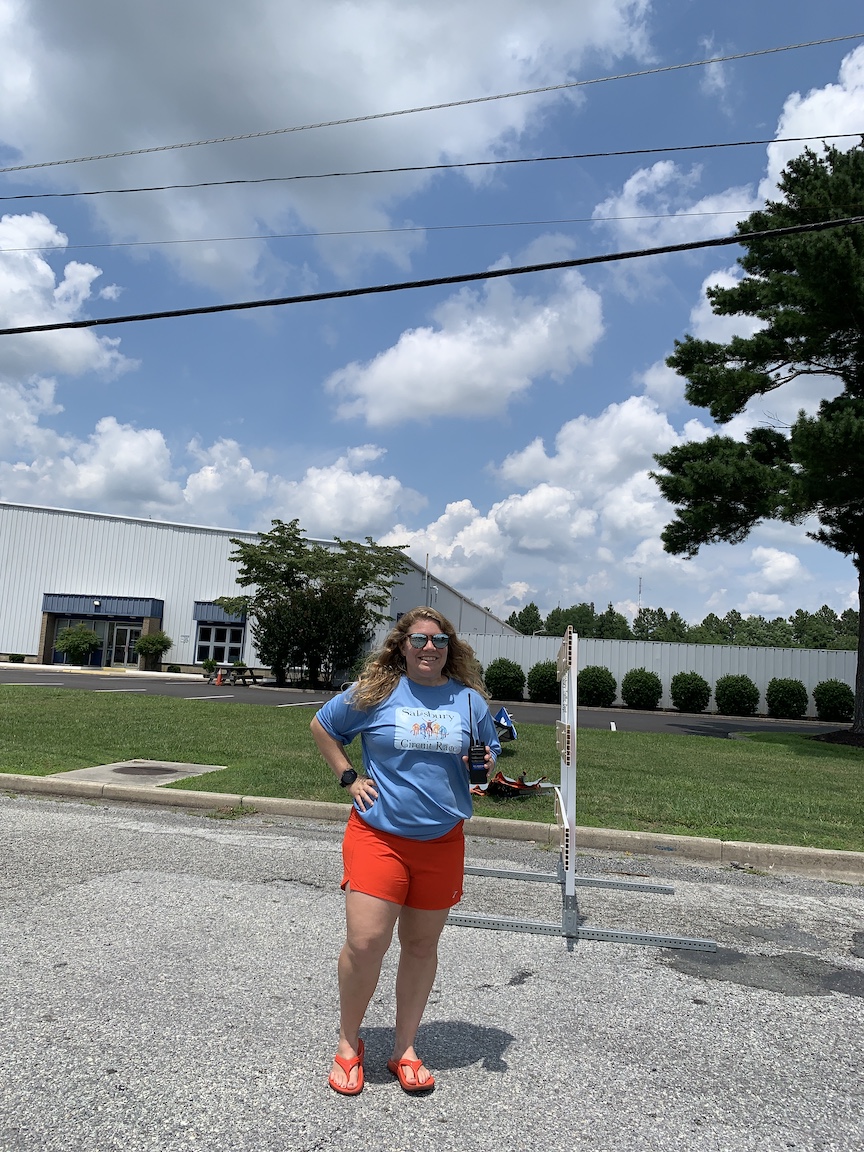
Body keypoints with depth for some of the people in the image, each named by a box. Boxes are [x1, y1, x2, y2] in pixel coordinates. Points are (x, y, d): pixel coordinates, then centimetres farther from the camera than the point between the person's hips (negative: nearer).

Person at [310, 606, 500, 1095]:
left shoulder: (469, 699, 4)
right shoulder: (375, 692, -2)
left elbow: (491, 757, 17)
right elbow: (322, 726, 11)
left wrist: (488, 767, -7)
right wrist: (349, 777, 2)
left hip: (442, 839, 3)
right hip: (378, 833, -2)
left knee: (422, 944, 12)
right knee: (365, 942, -8)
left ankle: (405, 1050, 30)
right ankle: (349, 1045, 18)